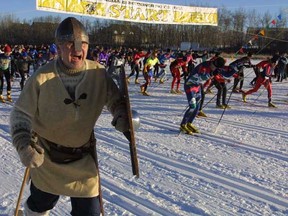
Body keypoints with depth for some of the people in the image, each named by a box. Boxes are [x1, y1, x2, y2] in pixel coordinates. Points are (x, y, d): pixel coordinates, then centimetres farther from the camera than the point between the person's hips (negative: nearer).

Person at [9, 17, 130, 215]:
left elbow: (117, 101, 0)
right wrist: (24, 146, -24)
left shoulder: (99, 74, -15)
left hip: (84, 158, 1)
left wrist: (122, 119, -21)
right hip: (46, 156, -1)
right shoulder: (42, 78, -19)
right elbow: (21, 115, -10)